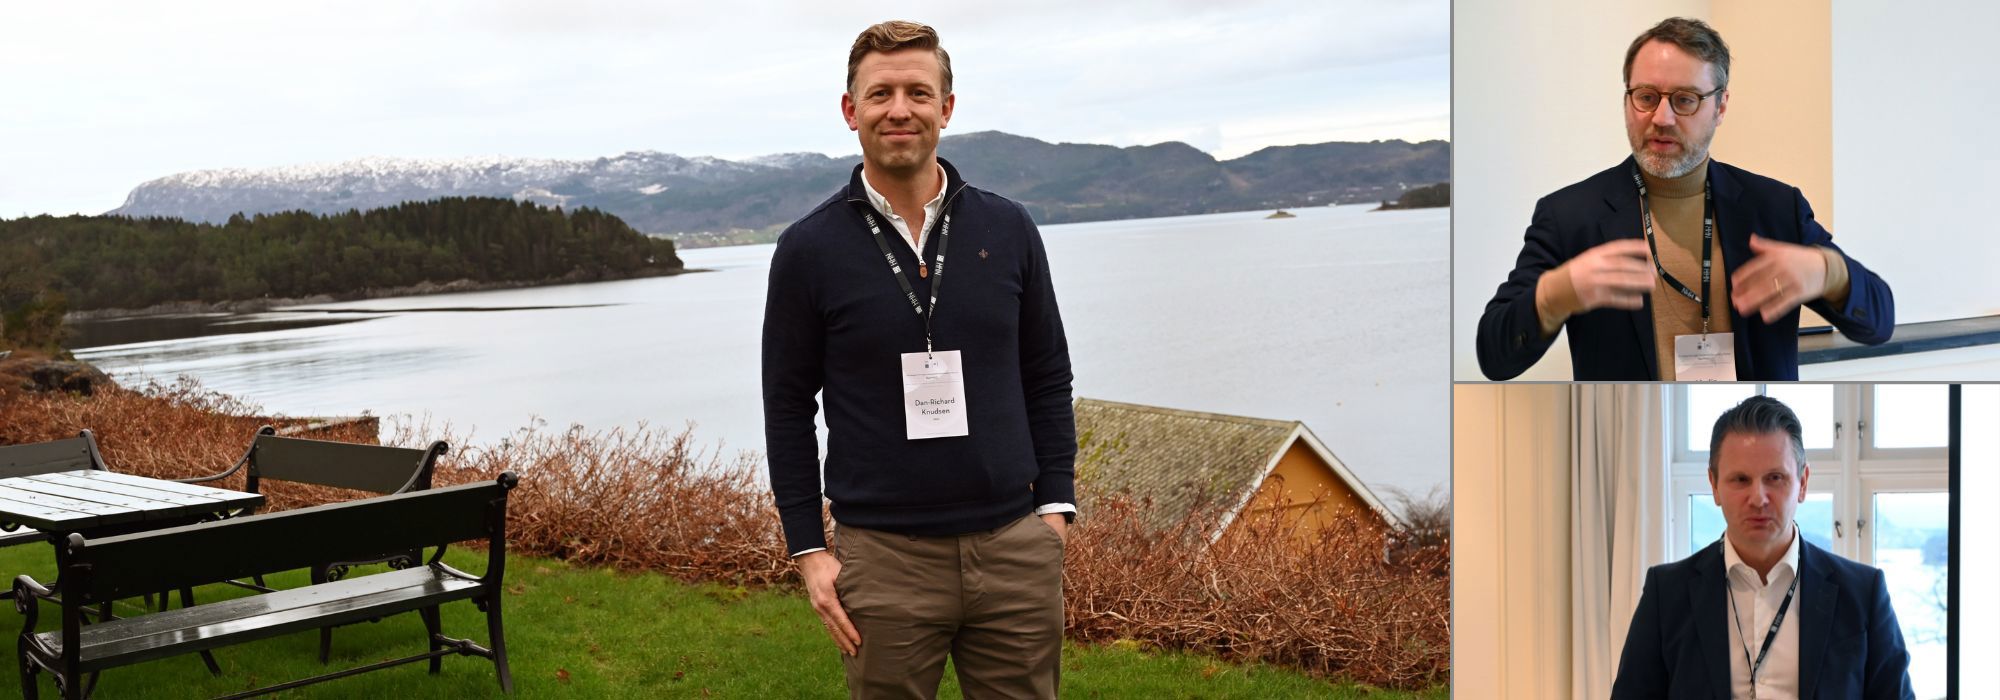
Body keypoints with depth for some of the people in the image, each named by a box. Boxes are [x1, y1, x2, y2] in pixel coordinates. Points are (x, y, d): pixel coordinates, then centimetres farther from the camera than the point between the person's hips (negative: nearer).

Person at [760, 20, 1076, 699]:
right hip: (883, 559, -2)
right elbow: (788, 408, 2)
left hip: (1012, 548, 2)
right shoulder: (809, 248, -1)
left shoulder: (1008, 231, 4)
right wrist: (809, 551, -1)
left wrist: (1056, 508, 2)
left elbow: (1048, 380, 10)